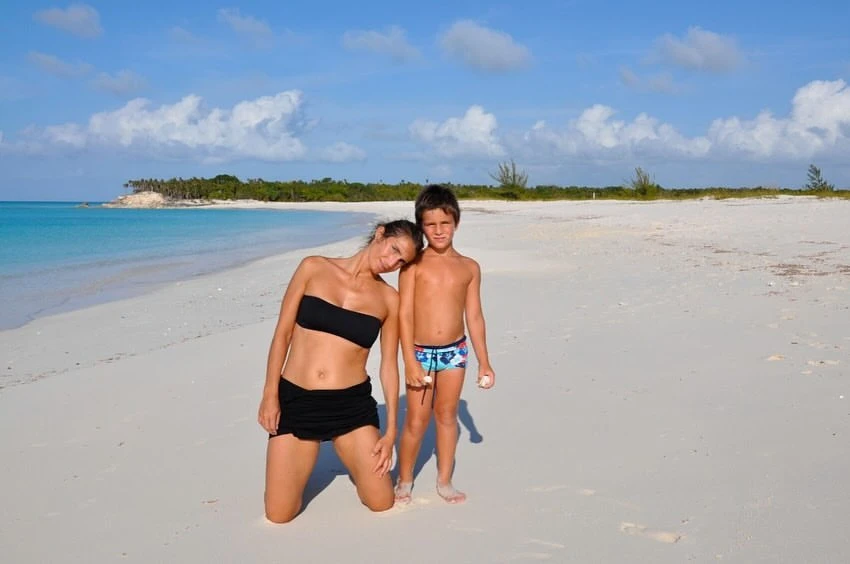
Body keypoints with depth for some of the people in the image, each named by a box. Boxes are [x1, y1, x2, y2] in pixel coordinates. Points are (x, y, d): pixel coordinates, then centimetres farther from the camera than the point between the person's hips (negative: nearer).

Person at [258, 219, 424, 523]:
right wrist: (270, 394, -4)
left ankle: (357, 463, 37)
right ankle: (300, 463, 31)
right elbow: (282, 332, 0)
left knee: (382, 503, 5)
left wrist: (391, 429, 2)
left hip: (352, 404, 1)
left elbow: (389, 364, 6)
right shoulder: (314, 268, -1)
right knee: (279, 515, 0)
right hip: (296, 400, -1)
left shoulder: (389, 299, 3)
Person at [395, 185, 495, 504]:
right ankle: (404, 481, 22)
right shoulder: (414, 264, -5)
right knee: (416, 421, 4)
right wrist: (410, 361, -13)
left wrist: (484, 362, 7)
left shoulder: (469, 268, 3)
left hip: (455, 351, 2)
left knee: (447, 416, 12)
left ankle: (444, 481, 25)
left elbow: (474, 317, 7)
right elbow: (404, 314, -8)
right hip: (420, 352, -2)